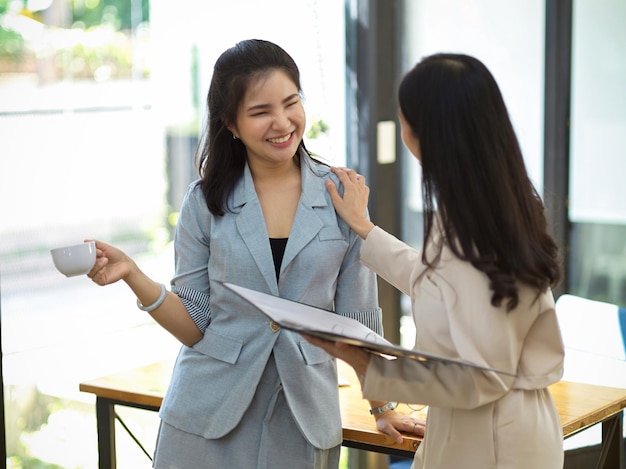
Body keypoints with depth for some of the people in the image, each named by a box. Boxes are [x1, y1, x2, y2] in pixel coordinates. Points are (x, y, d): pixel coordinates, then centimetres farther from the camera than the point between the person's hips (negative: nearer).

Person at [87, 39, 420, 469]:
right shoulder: (207, 202, -2)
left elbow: (358, 319, 4)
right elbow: (195, 326, -2)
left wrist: (383, 408, 7)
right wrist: (132, 274, -15)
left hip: (303, 422, 0)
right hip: (210, 417, 0)